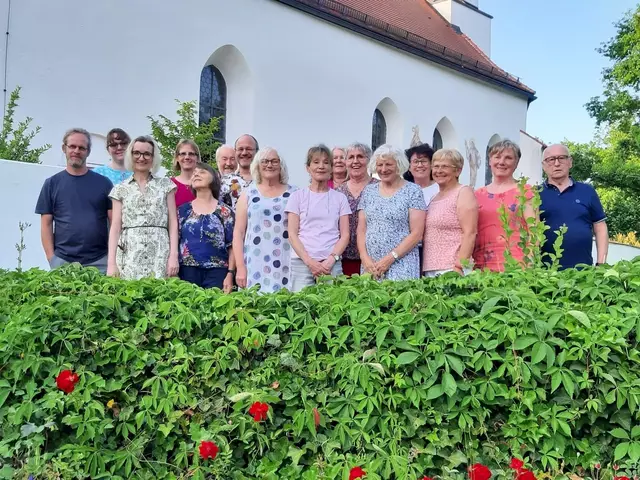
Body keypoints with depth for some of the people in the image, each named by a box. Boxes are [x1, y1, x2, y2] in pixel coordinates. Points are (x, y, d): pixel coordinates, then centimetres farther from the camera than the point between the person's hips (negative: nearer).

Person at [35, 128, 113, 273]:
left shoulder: (103, 183, 6)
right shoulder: (52, 183, 7)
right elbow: (46, 224, 6)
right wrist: (51, 258, -3)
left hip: (99, 260, 0)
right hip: (62, 260, 0)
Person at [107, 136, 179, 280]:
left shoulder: (166, 185, 9)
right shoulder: (121, 189, 10)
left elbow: (173, 222, 5)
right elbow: (115, 227, 6)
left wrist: (174, 255, -5)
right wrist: (111, 262, -2)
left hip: (160, 254, 0)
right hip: (129, 254, 1)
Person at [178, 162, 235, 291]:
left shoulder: (225, 211, 3)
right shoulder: (183, 210, 9)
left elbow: (232, 246, 1)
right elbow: (174, 241, 9)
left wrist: (230, 274, -7)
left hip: (216, 272, -2)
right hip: (188, 272, 2)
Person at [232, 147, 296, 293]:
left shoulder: (293, 193, 8)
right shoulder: (248, 193, 7)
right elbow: (238, 232, 4)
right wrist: (240, 267, -3)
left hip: (287, 266, 0)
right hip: (255, 265, 0)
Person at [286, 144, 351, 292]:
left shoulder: (340, 198, 10)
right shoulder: (298, 196, 7)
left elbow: (345, 235, 6)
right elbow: (292, 234, 2)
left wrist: (331, 260, -9)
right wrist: (309, 261, -9)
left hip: (332, 264, 1)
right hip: (302, 262, 0)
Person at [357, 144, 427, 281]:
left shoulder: (413, 191, -1)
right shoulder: (368, 191, 11)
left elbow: (416, 233, -6)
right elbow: (361, 230, 10)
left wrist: (390, 258, -13)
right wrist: (365, 257, -6)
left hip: (401, 265, -3)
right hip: (370, 264, 4)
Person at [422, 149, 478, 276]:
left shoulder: (463, 192, -3)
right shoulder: (434, 197, 18)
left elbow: (469, 234, -11)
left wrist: (459, 267, -18)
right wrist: (425, 267, 12)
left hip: (451, 268, -6)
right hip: (429, 269, 7)